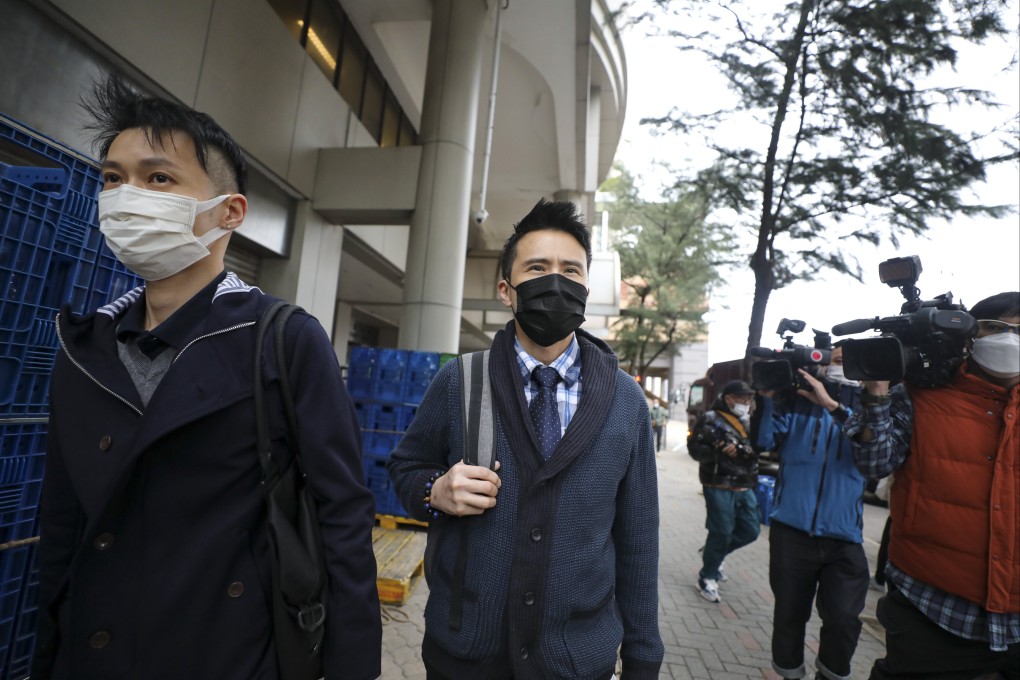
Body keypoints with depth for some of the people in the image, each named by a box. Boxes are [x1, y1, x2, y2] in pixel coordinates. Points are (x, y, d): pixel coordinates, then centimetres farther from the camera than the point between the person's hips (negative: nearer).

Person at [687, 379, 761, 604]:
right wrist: (719, 451, -27)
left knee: (750, 531, 11)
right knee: (721, 532, -3)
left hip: (744, 487, 8)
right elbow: (695, 449, -14)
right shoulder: (711, 420, -9)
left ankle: (713, 553, 34)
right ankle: (707, 578, 17)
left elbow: (758, 447, 26)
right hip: (720, 487, -7)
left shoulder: (748, 421, 14)